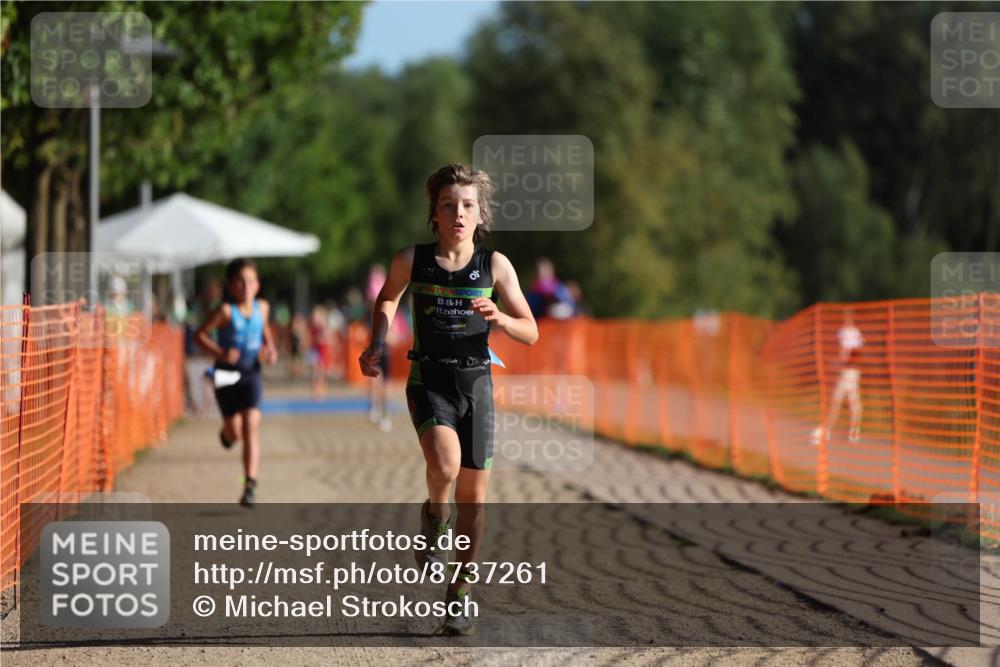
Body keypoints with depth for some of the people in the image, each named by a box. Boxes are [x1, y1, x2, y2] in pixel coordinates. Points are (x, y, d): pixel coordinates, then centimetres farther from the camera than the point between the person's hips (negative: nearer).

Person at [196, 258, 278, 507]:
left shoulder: (261, 307, 1)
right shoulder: (226, 311, -13)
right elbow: (201, 334, -9)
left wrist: (270, 347, 4)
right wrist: (220, 353, -23)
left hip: (250, 374, 2)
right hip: (227, 374, -2)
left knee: (252, 426, -12)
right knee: (234, 430, 7)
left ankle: (250, 486, -14)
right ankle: (227, 432, 48)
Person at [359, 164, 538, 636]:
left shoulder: (495, 266, -3)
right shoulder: (411, 260, -3)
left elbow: (530, 334, 0)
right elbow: (387, 298, 19)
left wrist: (499, 318, -19)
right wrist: (377, 345, 5)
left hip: (476, 382, 2)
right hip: (428, 379, -2)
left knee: (473, 495, 5)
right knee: (445, 463, -29)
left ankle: (460, 592, 21)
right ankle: (433, 523, 4)